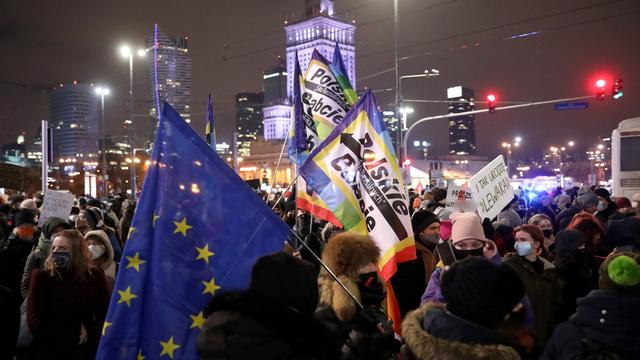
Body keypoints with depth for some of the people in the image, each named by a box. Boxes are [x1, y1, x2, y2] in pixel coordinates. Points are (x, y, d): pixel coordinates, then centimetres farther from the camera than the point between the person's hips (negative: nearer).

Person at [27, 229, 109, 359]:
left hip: (86, 350, 1)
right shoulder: (42, 276, -4)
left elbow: (104, 316, 1)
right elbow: (35, 324, -9)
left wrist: (88, 332, -15)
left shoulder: (94, 275, 0)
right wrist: (74, 335, -8)